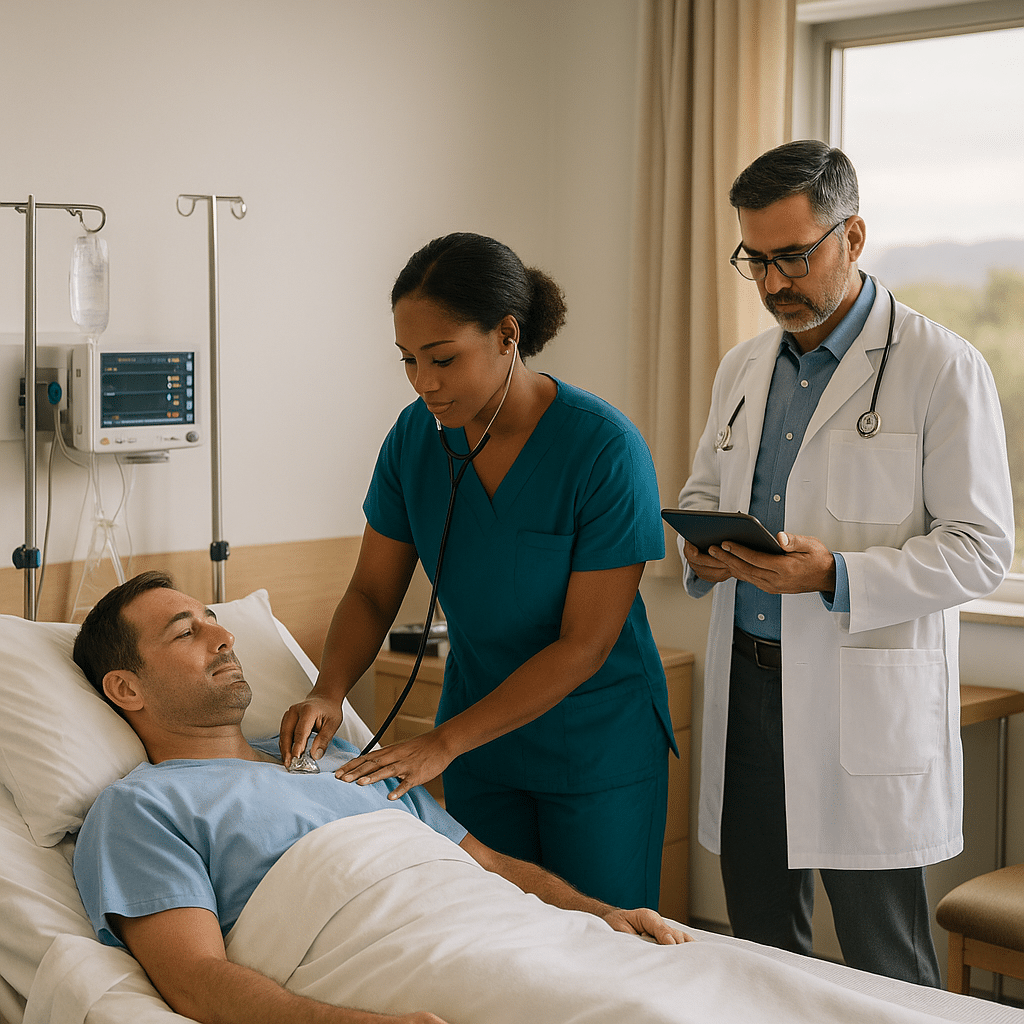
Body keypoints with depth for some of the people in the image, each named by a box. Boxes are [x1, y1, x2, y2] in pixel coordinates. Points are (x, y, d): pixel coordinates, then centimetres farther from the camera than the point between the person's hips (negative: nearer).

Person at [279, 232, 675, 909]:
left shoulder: (606, 447, -21)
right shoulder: (417, 436, -6)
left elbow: (585, 644, -21)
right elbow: (372, 592, 2)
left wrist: (445, 741, -24)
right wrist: (328, 692, -17)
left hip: (598, 746, -4)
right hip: (480, 739, 4)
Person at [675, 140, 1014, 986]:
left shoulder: (943, 369, -7)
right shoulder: (743, 369, 13)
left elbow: (981, 548, -9)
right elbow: (702, 491, 23)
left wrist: (838, 576, -22)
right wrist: (703, 547, 0)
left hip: (866, 698, -6)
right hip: (747, 683, 6)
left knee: (886, 974, 1)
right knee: (761, 956, 15)